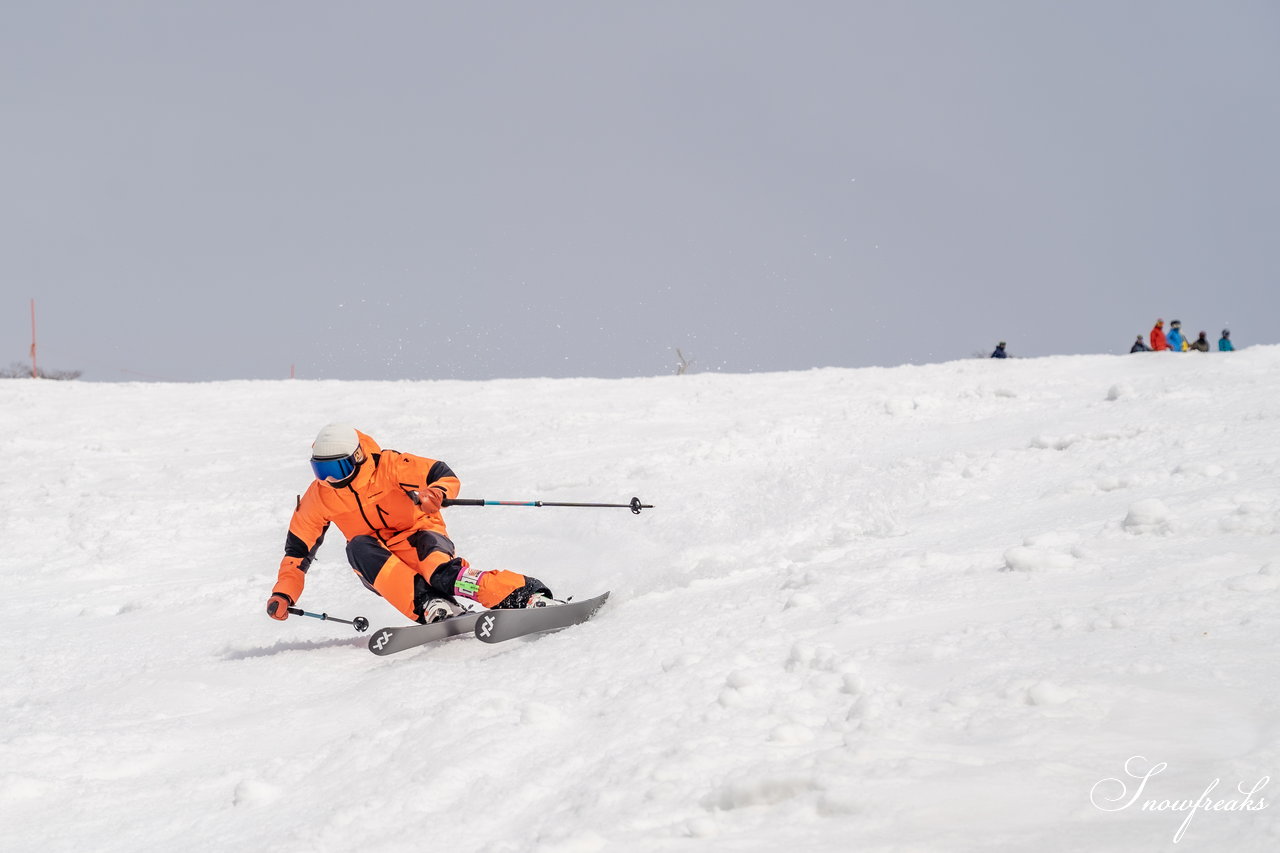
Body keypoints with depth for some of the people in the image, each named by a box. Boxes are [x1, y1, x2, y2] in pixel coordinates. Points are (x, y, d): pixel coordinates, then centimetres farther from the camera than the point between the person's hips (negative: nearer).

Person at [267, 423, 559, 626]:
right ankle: (428, 605, -47)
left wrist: (435, 494, -39)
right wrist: (283, 594, -10)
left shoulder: (389, 466, -16)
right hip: (378, 569, 3)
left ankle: (528, 594, -55)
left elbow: (445, 476, -15)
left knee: (442, 573, -39)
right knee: (358, 547, -33)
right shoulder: (318, 498, -5)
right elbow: (298, 549, 3)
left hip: (419, 538, -3)